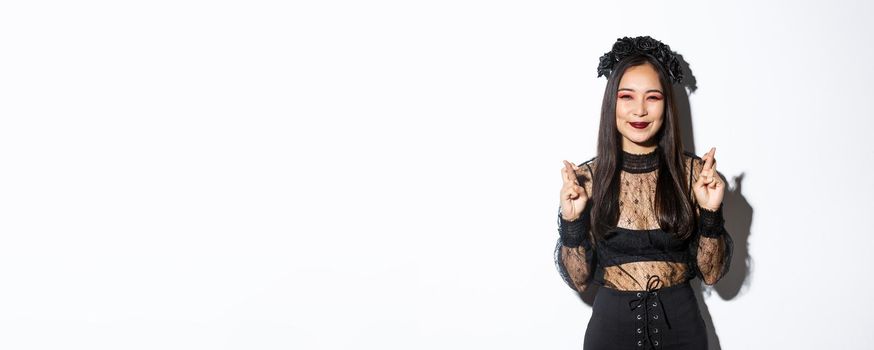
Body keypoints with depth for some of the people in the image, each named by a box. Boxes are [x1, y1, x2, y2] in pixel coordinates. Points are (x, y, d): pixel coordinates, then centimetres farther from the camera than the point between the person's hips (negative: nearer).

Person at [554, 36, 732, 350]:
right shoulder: (586, 177, -7)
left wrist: (710, 213, -17)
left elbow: (712, 273, -3)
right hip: (612, 324, -1)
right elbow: (579, 279, -4)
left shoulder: (695, 171, -5)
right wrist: (571, 221, -18)